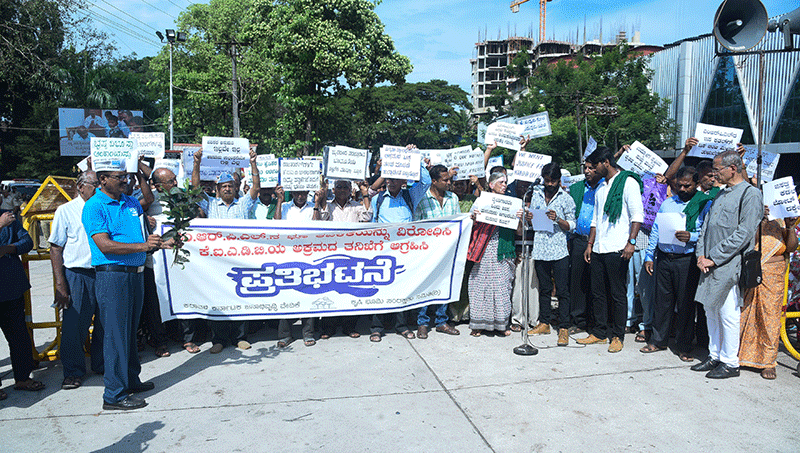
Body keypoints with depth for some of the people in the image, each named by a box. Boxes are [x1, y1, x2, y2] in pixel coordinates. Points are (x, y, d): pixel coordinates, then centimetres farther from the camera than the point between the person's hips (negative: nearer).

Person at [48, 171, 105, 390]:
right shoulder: (66, 211, 0)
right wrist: (60, 284, -9)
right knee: (74, 326, 2)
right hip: (77, 275, -3)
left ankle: (102, 365, 28)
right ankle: (73, 371, 19)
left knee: (105, 324, 11)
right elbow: (56, 249, -2)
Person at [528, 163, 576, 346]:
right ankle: (544, 323, 22)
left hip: (559, 250, -3)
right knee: (544, 288, 11)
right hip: (540, 249, 3)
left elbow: (571, 225, 1)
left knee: (562, 290, -2)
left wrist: (558, 219, -16)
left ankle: (563, 328, 3)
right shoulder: (536, 195, 12)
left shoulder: (566, 198, 3)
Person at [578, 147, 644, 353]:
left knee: (617, 293, 0)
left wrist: (631, 242, -20)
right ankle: (599, 332, 20)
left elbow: (637, 215, -11)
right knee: (598, 292, 10)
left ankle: (617, 336, 10)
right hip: (599, 249, 8)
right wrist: (590, 244, 17)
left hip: (617, 250, -7)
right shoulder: (601, 189, 20)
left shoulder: (628, 183, -4)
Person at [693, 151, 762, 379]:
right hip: (709, 265, 8)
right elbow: (706, 225, 16)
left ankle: (730, 363, 10)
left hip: (729, 266, -8)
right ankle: (714, 356, 24)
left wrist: (714, 258, -16)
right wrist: (701, 255, 2)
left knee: (728, 314, -2)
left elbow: (744, 234, -17)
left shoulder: (750, 194, -9)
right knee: (711, 311, 13)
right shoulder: (721, 194, 17)